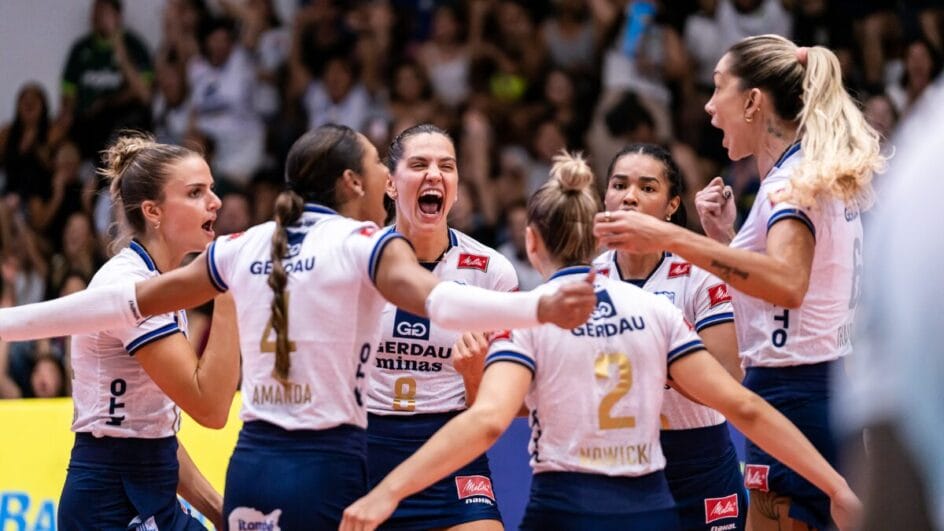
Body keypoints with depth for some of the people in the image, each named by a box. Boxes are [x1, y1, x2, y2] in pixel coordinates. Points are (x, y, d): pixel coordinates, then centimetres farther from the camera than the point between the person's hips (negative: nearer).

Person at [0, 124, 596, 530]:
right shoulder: (365, 242, -4)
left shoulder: (246, 246, 12)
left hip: (251, 464, 6)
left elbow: (127, 301, 16)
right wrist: (542, 308, -41)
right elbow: (439, 300, -25)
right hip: (326, 467, -6)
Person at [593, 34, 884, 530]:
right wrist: (725, 235, 11)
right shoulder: (824, 175, 16)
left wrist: (672, 238, -37)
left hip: (794, 393, -10)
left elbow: (787, 282, -33)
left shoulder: (795, 178, -12)